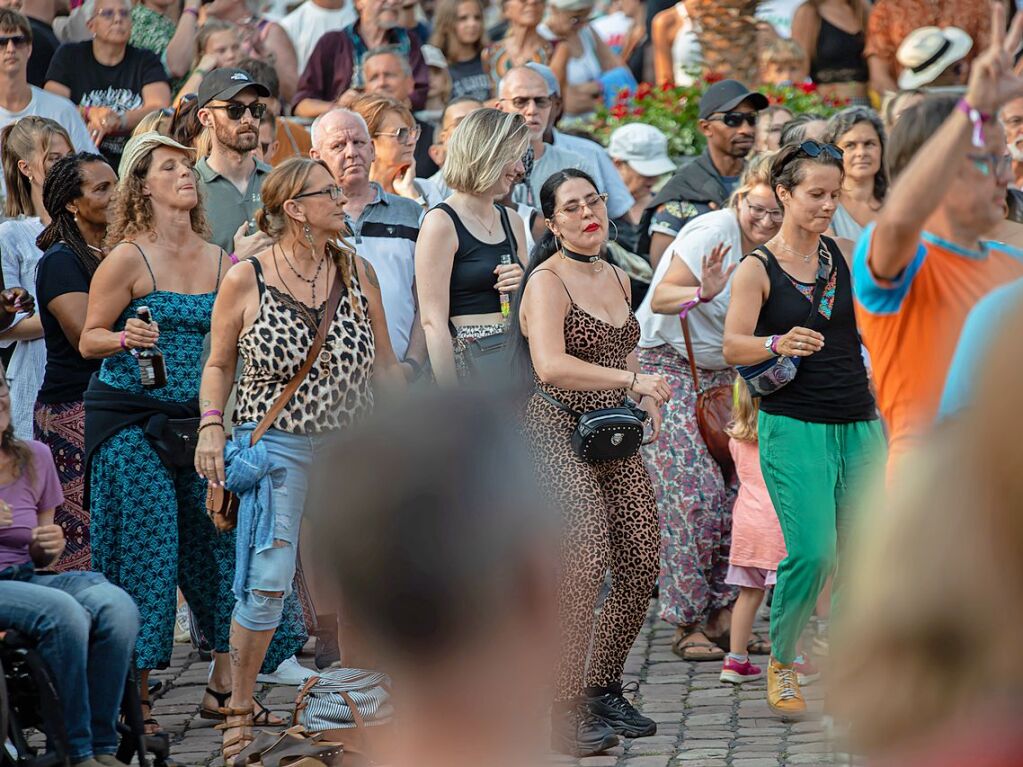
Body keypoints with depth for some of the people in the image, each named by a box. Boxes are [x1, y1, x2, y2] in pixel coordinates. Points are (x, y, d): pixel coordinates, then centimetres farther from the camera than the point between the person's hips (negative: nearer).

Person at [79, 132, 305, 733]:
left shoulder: (220, 261, 9)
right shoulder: (129, 259, -8)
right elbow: (89, 340, -5)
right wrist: (124, 339, -23)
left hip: (195, 417, 5)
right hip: (129, 420, -5)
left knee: (223, 539, 1)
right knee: (147, 548, -5)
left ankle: (224, 689, 9)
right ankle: (134, 698, 3)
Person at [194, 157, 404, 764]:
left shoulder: (358, 272, 8)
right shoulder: (246, 280, -2)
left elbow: (385, 364, 15)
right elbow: (219, 364, 7)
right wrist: (211, 428, -7)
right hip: (277, 445, -3)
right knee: (268, 582, -9)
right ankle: (240, 711, 4)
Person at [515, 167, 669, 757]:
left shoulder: (618, 278, 15)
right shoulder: (547, 281, -9)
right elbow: (550, 365, -25)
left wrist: (647, 399, 14)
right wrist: (629, 381, -29)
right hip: (560, 433, -8)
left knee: (641, 567, 3)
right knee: (586, 563, -18)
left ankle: (604, 690, 21)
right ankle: (565, 713, -12)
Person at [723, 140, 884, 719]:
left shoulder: (849, 257, 9)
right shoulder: (757, 270, -1)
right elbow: (733, 347, -13)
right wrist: (777, 344, -31)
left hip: (859, 426, 4)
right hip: (794, 427, -4)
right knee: (812, 554, -14)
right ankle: (781, 664, 8)